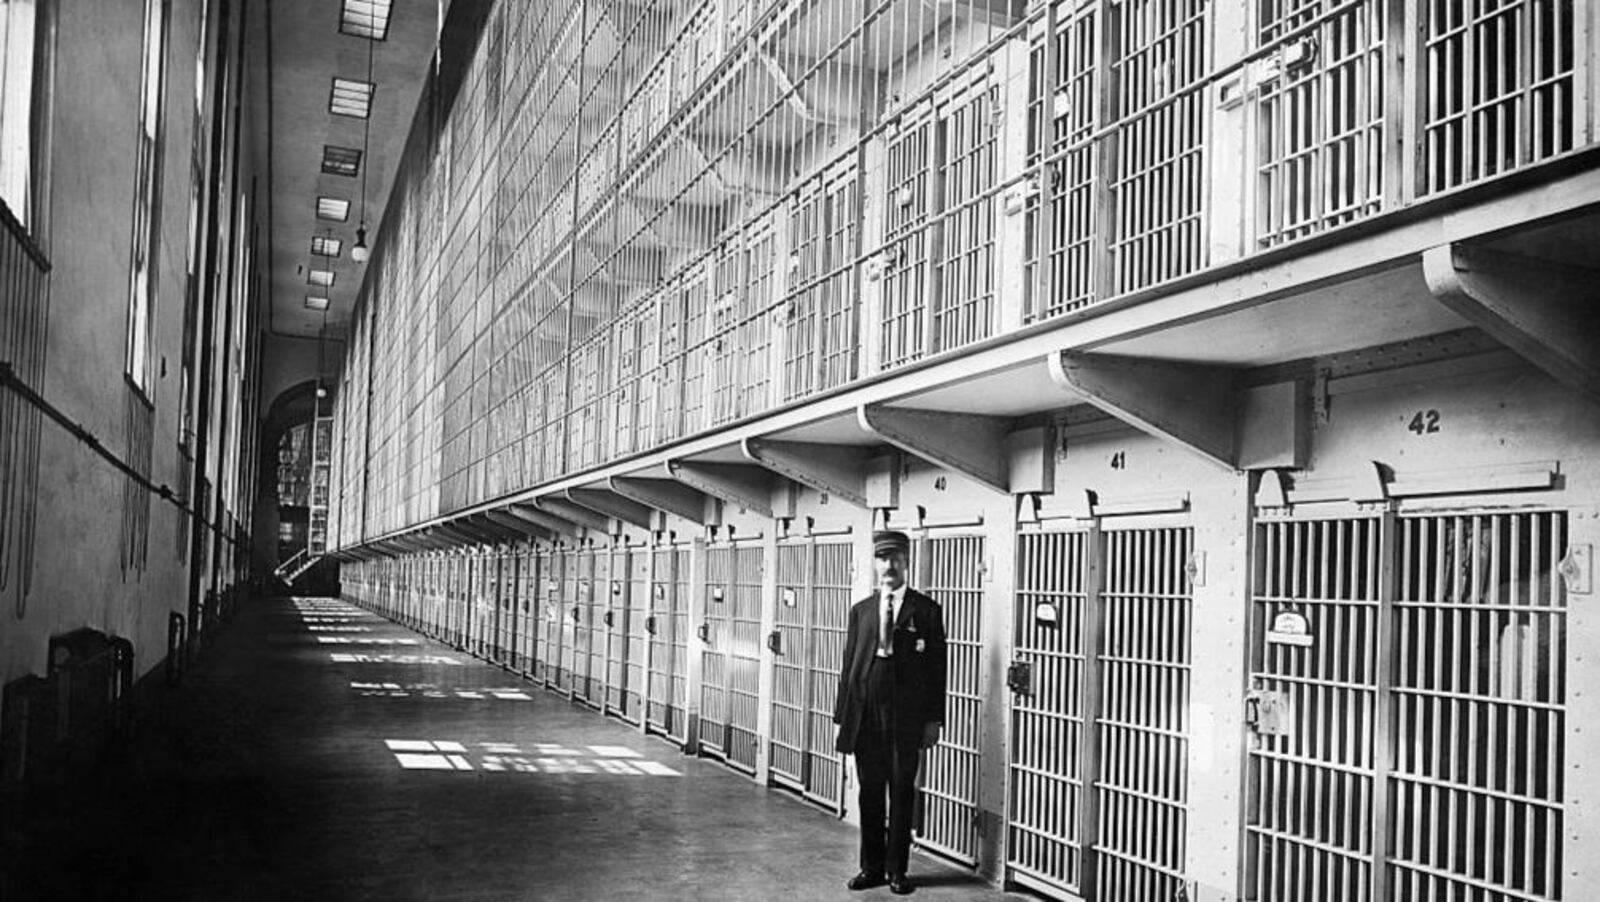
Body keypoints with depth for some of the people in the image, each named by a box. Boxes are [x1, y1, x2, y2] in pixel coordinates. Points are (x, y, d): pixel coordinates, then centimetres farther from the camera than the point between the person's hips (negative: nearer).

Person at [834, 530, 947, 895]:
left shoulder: (926, 610, 1)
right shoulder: (861, 611, 10)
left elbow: (936, 667, -1)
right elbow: (849, 665, 9)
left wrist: (933, 719, -4)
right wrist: (842, 716, 5)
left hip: (906, 716, -3)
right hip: (866, 715, 3)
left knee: (902, 792, 4)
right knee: (870, 792, 8)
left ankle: (897, 869, 14)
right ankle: (872, 866, 19)